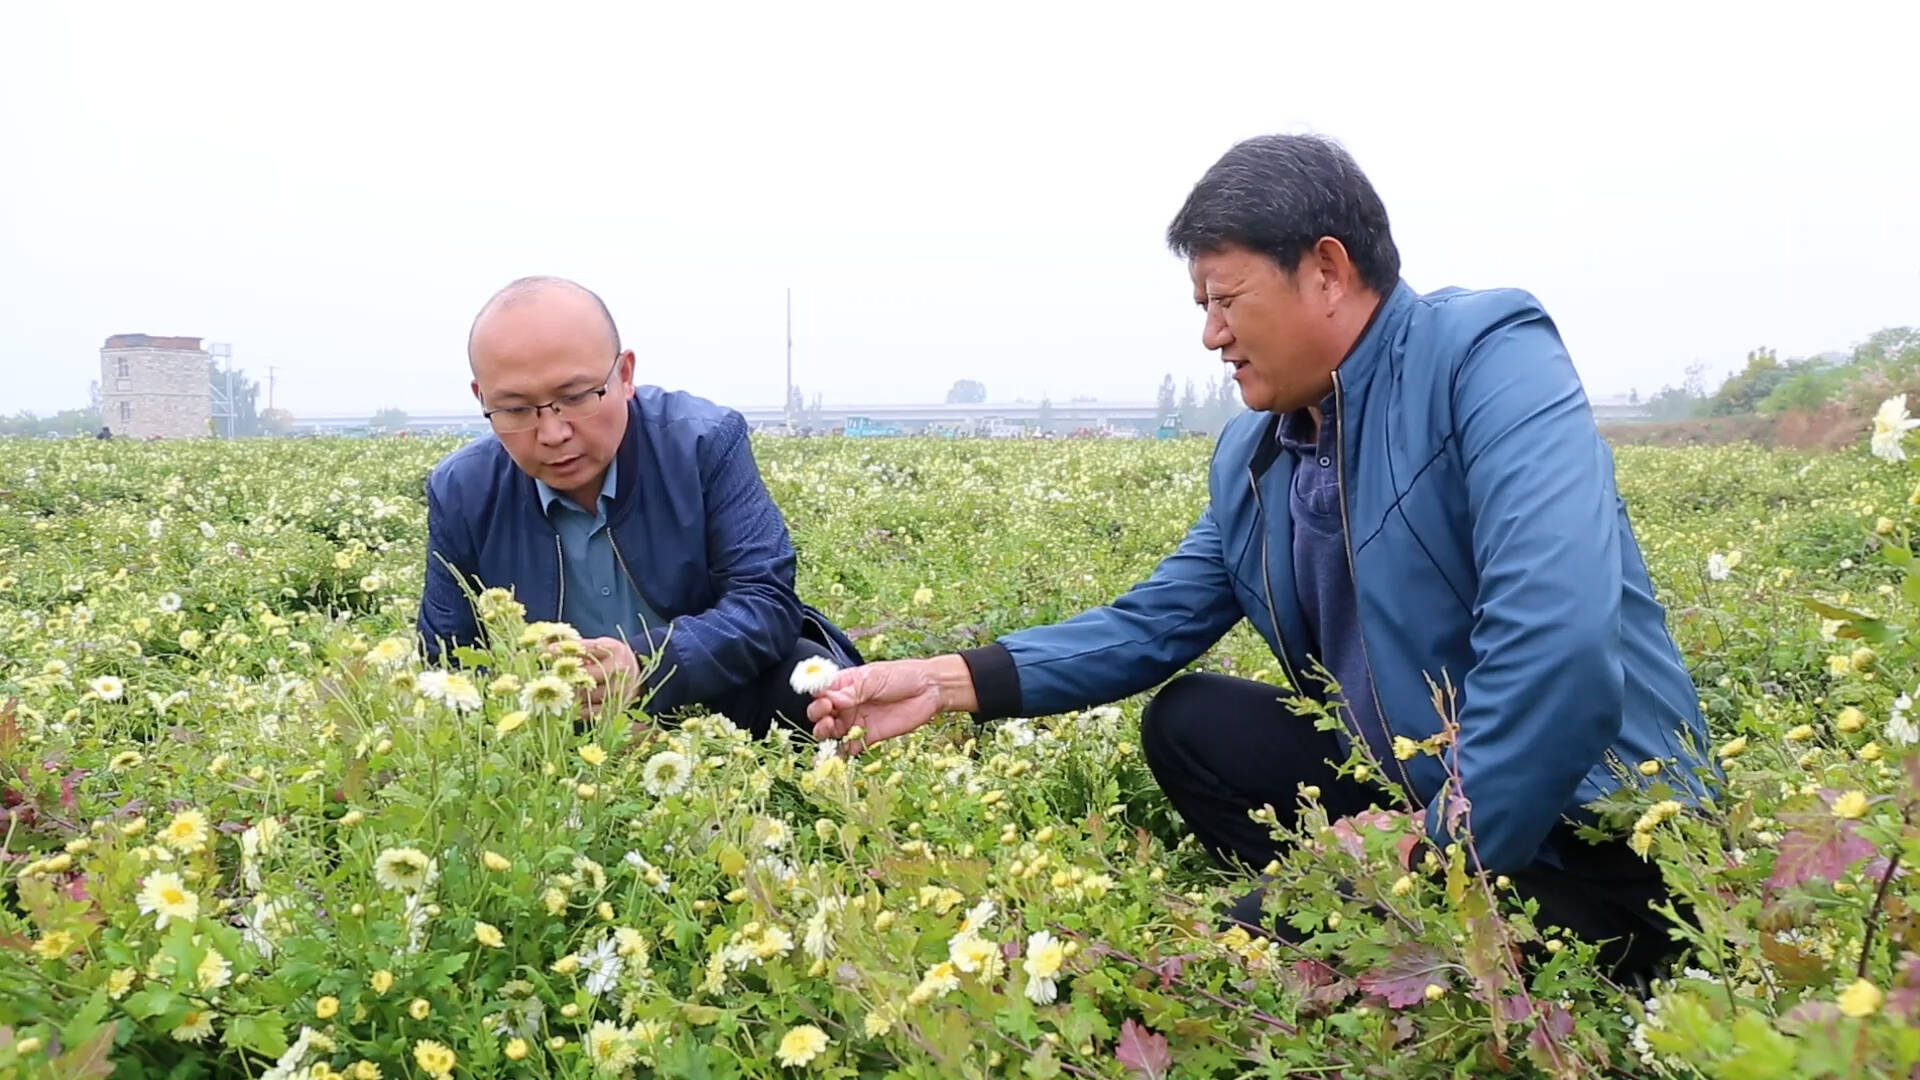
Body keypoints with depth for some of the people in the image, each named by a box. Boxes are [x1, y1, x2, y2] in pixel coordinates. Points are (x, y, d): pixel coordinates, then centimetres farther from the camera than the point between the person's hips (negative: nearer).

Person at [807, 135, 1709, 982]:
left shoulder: (1485, 358, -19)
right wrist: (950, 680, 1)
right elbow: (1153, 624, 12)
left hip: (1595, 832, -8)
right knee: (1186, 723, 7)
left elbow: (1557, 638, -31)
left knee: (1263, 945, -23)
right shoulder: (1250, 454, 6)